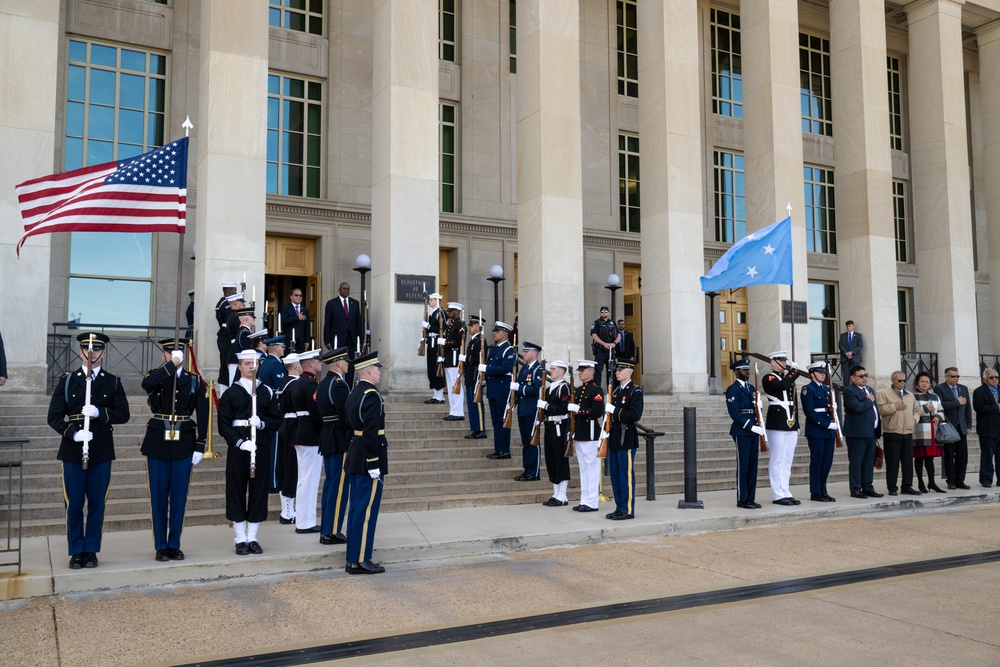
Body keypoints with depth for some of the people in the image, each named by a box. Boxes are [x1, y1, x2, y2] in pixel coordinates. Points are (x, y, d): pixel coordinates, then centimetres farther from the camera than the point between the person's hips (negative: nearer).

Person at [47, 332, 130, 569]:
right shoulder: (67, 380, 6)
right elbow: (54, 416, 1)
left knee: (97, 503, 5)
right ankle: (76, 552, 14)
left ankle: (91, 551, 15)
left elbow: (123, 414, 1)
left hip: (101, 451, 0)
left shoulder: (113, 382, 7)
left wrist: (100, 413, -16)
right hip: (72, 450, 0)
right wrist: (73, 433, -16)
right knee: (74, 503, 3)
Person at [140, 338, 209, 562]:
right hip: (158, 444, -1)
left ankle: (174, 545, 17)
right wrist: (171, 365, -29)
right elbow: (147, 384, -25)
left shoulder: (195, 381, 5)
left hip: (184, 445, 1)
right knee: (158, 497, 4)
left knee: (179, 497, 6)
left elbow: (203, 416, 2)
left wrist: (200, 447, -3)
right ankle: (161, 547, 14)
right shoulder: (156, 377, 3)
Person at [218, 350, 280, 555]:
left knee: (259, 491, 4)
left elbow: (275, 420, 9)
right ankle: (240, 539, 11)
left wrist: (262, 423, -12)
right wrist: (240, 442, -17)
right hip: (237, 448, -2)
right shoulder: (230, 393, 2)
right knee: (237, 492, 2)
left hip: (261, 447, 2)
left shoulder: (266, 392, 9)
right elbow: (223, 424, -4)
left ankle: (252, 538, 14)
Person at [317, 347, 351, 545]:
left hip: (327, 438, 10)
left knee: (330, 483, 14)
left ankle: (325, 530, 19)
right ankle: (332, 532, 0)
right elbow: (346, 415, -21)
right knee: (339, 486, -4)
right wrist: (352, 438, -14)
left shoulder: (322, 384, 14)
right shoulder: (339, 384, -16)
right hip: (340, 441, -10)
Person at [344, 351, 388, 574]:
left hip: (355, 458, 10)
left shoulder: (353, 394, 13)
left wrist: (357, 458, 19)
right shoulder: (371, 395, -17)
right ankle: (359, 561, 3)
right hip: (368, 459, -10)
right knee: (367, 510, -3)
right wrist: (374, 466, -20)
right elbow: (371, 433, -22)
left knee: (356, 508, 14)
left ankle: (353, 558, 21)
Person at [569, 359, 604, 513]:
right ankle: (584, 501, 18)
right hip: (579, 434, 9)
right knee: (583, 468, 12)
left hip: (591, 435, -9)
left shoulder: (596, 390, -9)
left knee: (592, 468, -3)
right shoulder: (578, 390, 17)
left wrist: (578, 410, -19)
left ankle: (592, 503, 1)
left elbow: (598, 412, -20)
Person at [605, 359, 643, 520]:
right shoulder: (616, 391, 16)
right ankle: (619, 508, 19)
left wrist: (614, 410, -17)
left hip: (626, 439, -8)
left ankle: (628, 510, 3)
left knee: (626, 475, -3)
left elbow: (635, 415, -18)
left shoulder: (635, 391, -8)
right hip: (614, 438, 8)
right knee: (615, 475, 11)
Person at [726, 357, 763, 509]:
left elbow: (757, 409, 18)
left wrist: (759, 426, 1)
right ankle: (742, 499, 4)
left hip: (754, 431, 7)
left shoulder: (752, 388, 16)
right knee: (743, 466, -2)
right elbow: (735, 414, -15)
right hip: (742, 432, -7)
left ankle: (751, 498, 14)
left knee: (752, 465, 8)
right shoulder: (732, 389, -8)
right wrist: (752, 427, -19)